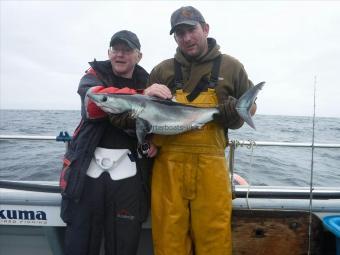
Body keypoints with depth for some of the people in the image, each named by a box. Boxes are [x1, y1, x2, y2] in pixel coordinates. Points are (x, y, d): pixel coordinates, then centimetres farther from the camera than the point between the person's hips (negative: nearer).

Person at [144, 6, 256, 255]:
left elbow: (251, 106, 17)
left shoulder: (231, 67, 9)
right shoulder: (161, 71, 12)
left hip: (210, 165, -1)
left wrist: (235, 116, -4)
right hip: (168, 164, 1)